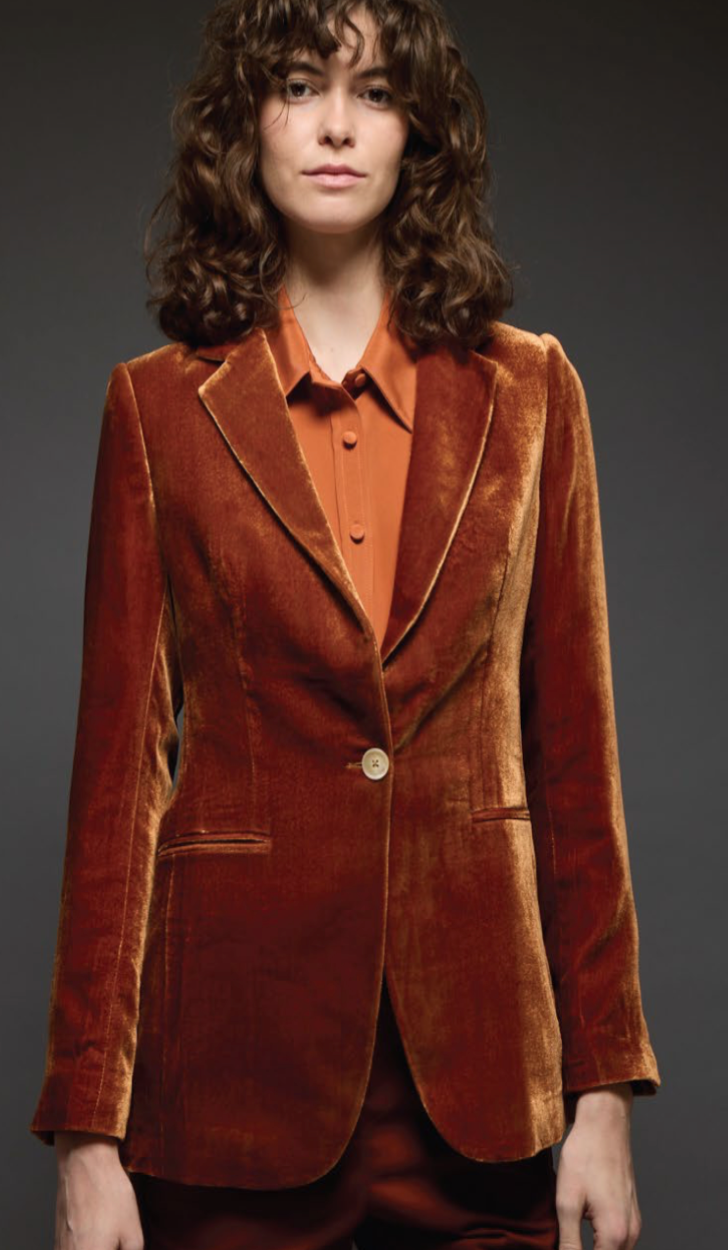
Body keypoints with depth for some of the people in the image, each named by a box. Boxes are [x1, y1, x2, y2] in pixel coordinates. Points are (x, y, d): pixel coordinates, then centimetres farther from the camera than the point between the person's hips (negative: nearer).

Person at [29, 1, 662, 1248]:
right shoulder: (160, 407, 1)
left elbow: (573, 748, 4)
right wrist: (88, 1133, -4)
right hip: (239, 1042, -1)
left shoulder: (525, 391, 4)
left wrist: (604, 1090, 2)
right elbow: (119, 766, -1)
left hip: (475, 1058, 1)